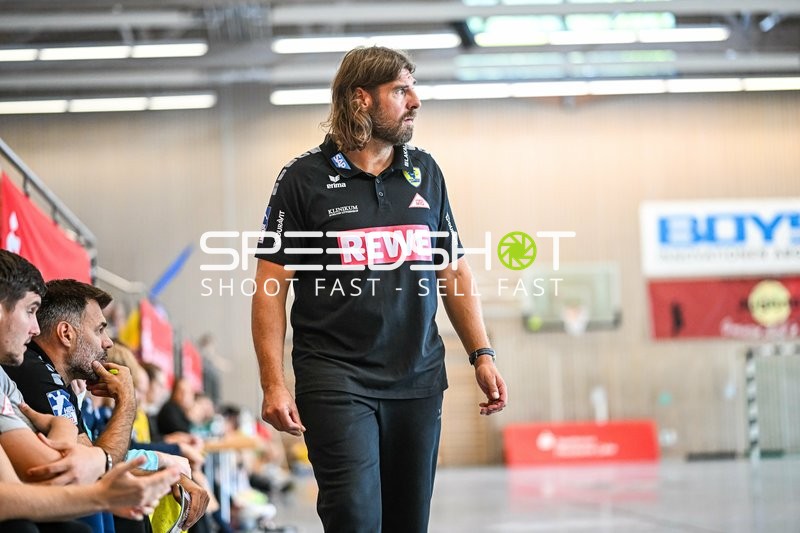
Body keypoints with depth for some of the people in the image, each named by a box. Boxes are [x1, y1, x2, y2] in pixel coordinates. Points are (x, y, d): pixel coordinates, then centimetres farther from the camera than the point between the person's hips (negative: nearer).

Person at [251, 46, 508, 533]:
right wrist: (273, 384, -11)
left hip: (418, 378, 4)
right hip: (336, 378, -4)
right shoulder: (305, 178, -3)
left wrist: (482, 355, 8)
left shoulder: (425, 172, 11)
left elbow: (454, 269, 16)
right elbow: (272, 287, -4)